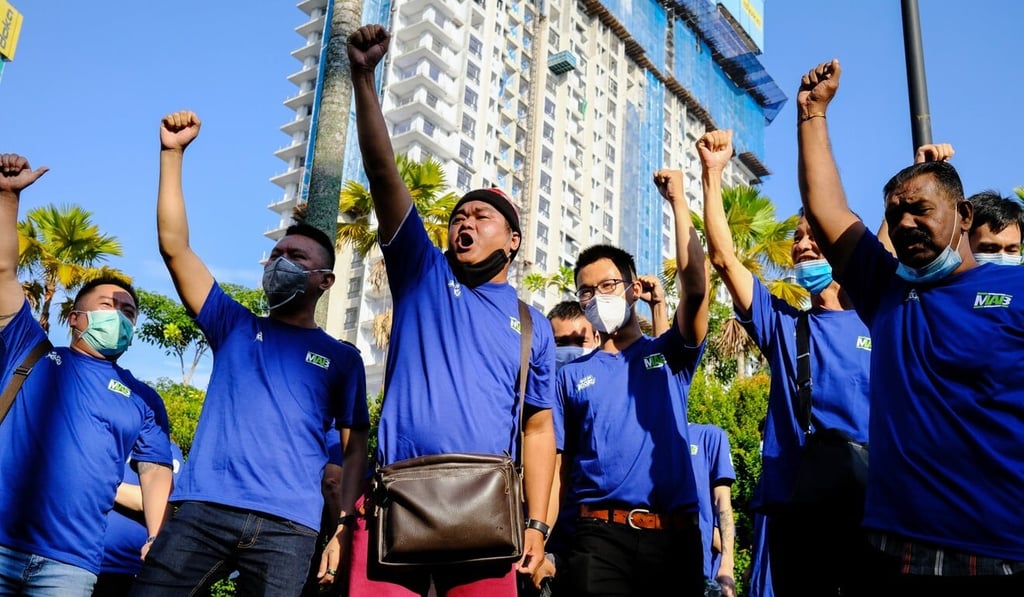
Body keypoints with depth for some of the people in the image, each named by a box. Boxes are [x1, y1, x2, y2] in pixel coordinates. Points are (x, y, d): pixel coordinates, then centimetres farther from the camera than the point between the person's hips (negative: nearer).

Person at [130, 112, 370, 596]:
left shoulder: (342, 359, 14)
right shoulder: (234, 326, 17)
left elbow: (355, 448, 9)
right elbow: (174, 245, 9)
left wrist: (343, 528, -4)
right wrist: (173, 153, 4)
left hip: (288, 527, -1)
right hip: (203, 509, 1)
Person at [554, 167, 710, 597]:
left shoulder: (669, 355, 10)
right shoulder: (572, 375, 11)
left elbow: (695, 287, -7)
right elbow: (558, 464, 9)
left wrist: (678, 201, -5)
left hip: (675, 534, 0)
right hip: (600, 536, 0)